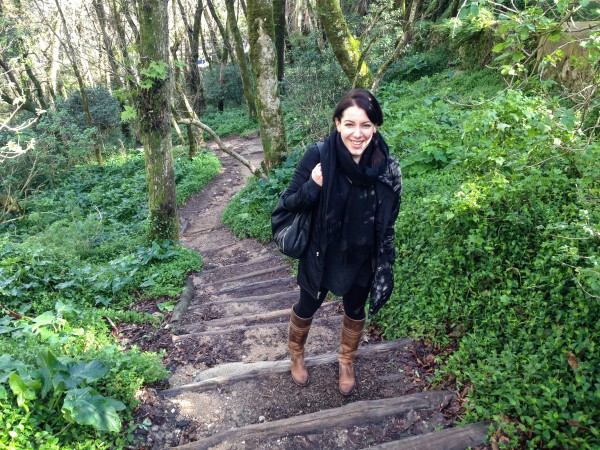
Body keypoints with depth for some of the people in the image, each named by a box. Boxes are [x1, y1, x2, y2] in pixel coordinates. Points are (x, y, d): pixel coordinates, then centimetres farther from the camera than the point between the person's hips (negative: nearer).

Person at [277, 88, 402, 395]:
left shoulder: (387, 167, -17)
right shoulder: (318, 157, -22)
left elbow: (388, 223, -5)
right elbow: (289, 203, -13)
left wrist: (385, 266, -3)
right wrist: (312, 186, -33)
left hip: (362, 260, 2)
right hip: (321, 255, -1)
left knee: (355, 311, 22)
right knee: (307, 307, 20)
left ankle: (346, 362, 52)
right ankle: (296, 355, 52)